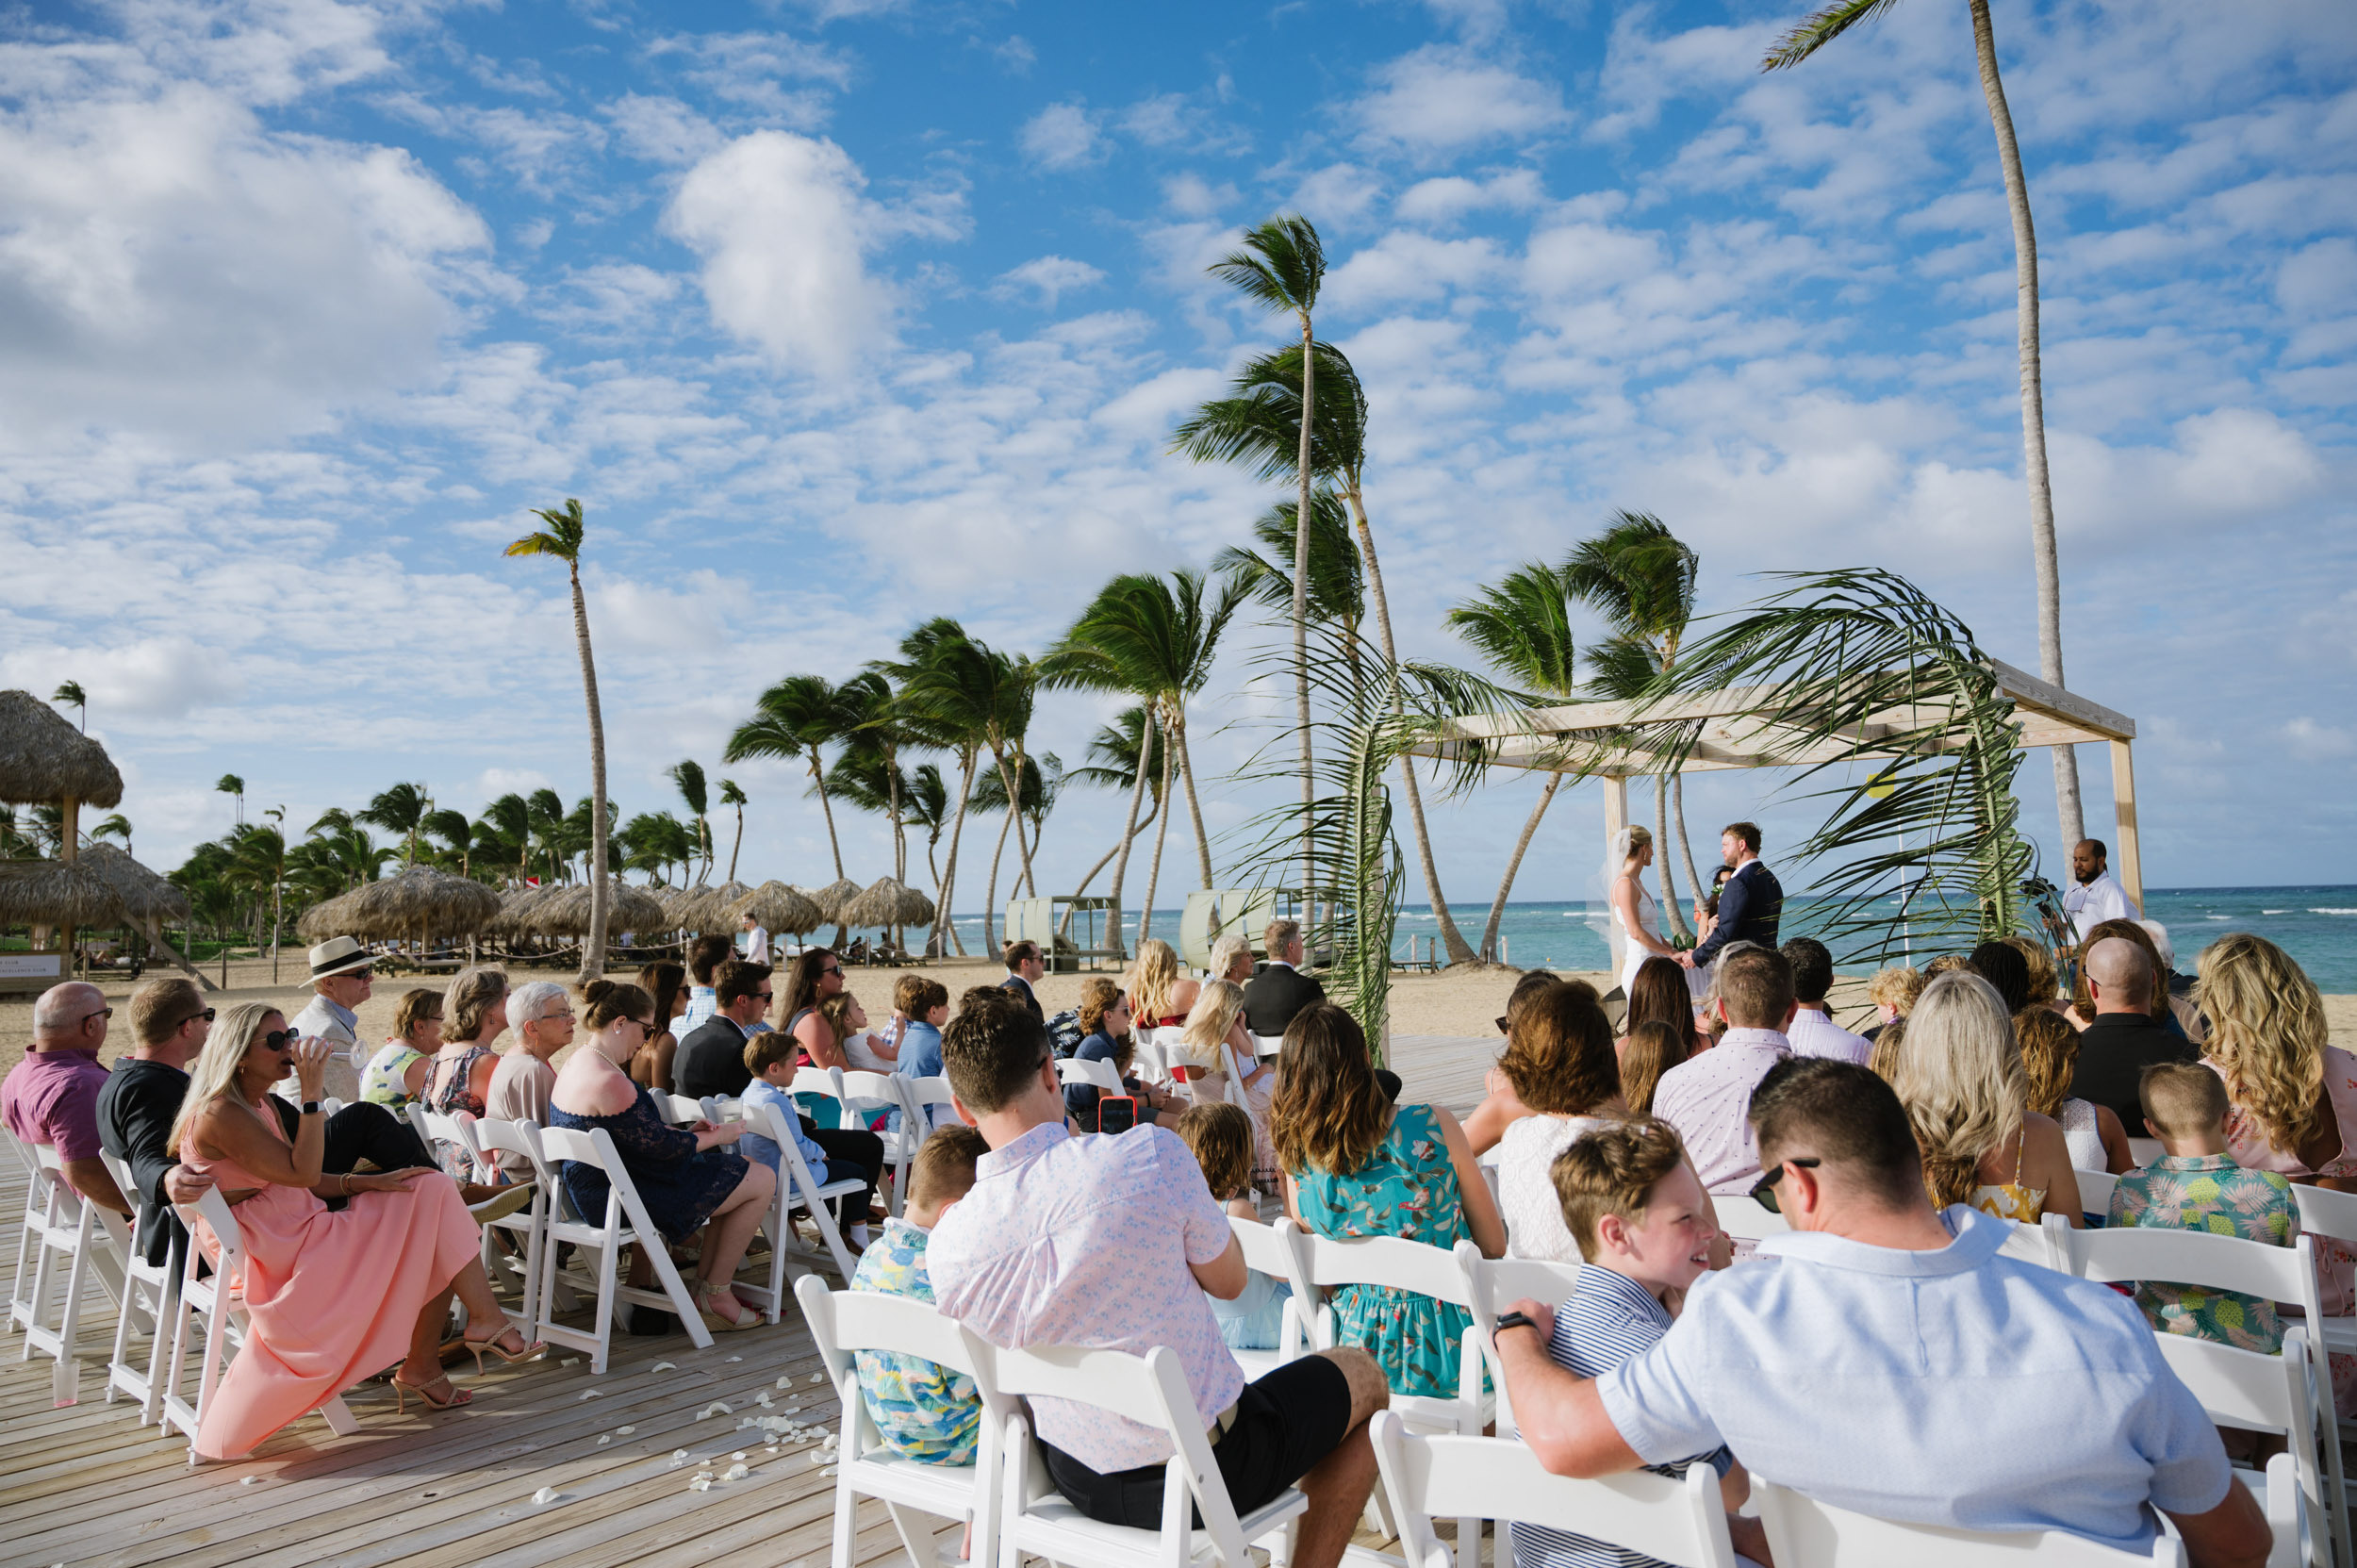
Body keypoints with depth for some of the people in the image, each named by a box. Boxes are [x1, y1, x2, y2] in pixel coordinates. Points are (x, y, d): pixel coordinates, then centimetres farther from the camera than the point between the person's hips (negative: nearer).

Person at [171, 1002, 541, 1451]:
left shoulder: (261, 1105, 16)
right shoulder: (218, 1114, -15)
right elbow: (301, 1173, -20)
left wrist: (368, 1182, 0)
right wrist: (311, 1092, -23)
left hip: (299, 1236, 10)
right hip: (268, 1252, -10)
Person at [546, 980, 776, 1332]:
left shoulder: (576, 1063, 7)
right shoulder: (610, 1082, -28)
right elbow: (659, 1147, -21)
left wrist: (689, 1132, 8)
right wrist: (717, 1136, -7)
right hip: (624, 1195, -11)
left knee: (733, 1174, 21)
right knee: (762, 1181, -3)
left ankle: (703, 1285, 22)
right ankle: (714, 1296, 9)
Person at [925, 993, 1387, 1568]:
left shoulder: (945, 1247, -14)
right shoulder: (1152, 1153, -25)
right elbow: (1228, 1279, -10)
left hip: (1073, 1481, 5)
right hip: (1206, 1477, -4)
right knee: (1360, 1377, 21)